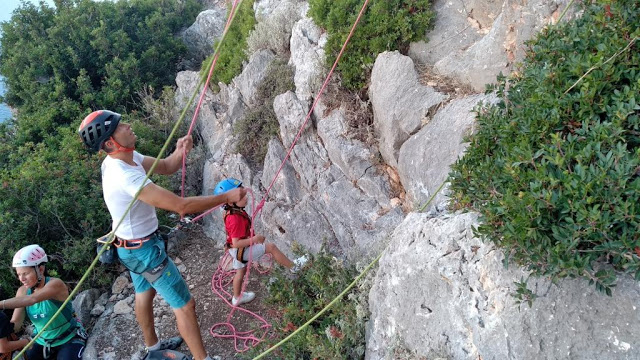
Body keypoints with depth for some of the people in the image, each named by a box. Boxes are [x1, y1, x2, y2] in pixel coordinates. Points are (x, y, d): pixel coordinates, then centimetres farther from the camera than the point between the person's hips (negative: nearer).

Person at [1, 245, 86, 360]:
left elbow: (32, 299, -39)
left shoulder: (55, 284, -22)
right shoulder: (23, 291, -4)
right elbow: (15, 323, -12)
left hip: (69, 340, -6)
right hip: (42, 342, 6)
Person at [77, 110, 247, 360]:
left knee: (144, 293, 28)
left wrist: (180, 152, -22)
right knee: (185, 305, -1)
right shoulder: (126, 177, -35)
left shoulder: (123, 158, -6)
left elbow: (166, 167, 2)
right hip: (144, 248, -10)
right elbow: (181, 206, -37)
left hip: (131, 245, 10)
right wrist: (227, 197, -29)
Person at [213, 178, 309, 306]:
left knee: (240, 271, 25)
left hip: (238, 250, 9)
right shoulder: (236, 219, -34)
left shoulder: (234, 212, -4)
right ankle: (293, 266, 12)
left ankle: (237, 297, 44)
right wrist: (254, 239, -28)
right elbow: (236, 243, -34)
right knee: (271, 247, -3)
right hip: (241, 250, -9)